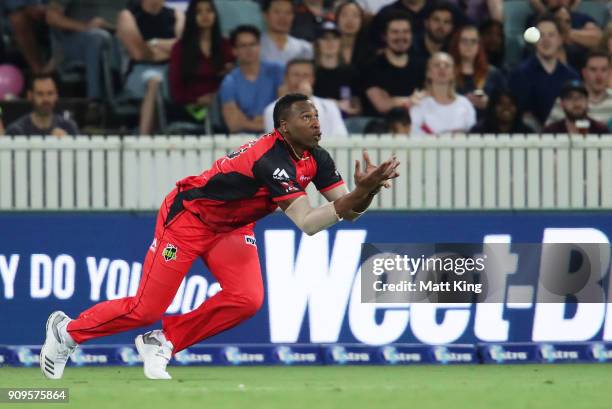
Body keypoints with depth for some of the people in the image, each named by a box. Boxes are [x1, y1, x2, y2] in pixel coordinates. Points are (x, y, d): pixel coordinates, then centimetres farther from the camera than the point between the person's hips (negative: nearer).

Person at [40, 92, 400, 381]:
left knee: (247, 300, -16)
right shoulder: (273, 160, -34)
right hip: (188, 215, -8)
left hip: (232, 227, 8)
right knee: (147, 309, -6)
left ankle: (163, 342, 2)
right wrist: (359, 193, -46)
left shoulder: (316, 158, -7)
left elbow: (347, 211, -9)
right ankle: (68, 330, 19)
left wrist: (367, 190, -29)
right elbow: (307, 224, -40)